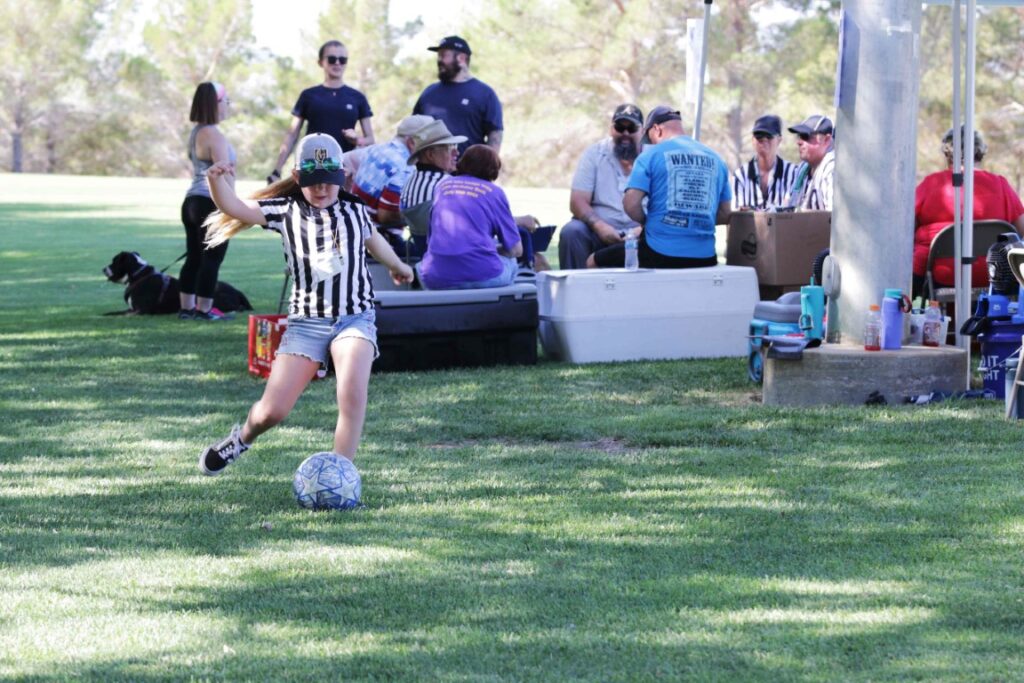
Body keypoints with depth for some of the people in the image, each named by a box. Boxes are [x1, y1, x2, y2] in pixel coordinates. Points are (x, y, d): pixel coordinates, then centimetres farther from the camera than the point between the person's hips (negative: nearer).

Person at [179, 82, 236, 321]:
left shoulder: (196, 132, 17)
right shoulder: (214, 136, -14)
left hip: (193, 201, 10)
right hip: (212, 203, -10)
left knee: (194, 257, 12)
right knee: (211, 259, -5)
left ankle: (187, 307, 15)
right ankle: (203, 310, -4)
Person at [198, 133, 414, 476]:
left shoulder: (355, 210, 7)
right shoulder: (286, 210, -1)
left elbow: (373, 240, 29)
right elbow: (235, 208, -13)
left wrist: (397, 265, 48)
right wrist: (217, 181, -35)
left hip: (355, 318, 1)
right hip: (306, 322, -1)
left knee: (353, 396, -24)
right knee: (273, 411, -2)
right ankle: (243, 438, 34)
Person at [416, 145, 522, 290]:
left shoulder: (442, 185, 20)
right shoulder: (493, 192, 9)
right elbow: (516, 250, 10)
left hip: (435, 279, 2)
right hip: (481, 276, -2)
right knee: (510, 263, 29)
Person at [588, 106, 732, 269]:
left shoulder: (651, 155, -2)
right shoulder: (715, 158, 11)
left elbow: (631, 204, -11)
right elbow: (725, 214, 14)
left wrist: (646, 222, 8)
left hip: (659, 253, -5)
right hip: (704, 258, 5)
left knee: (594, 262, 15)